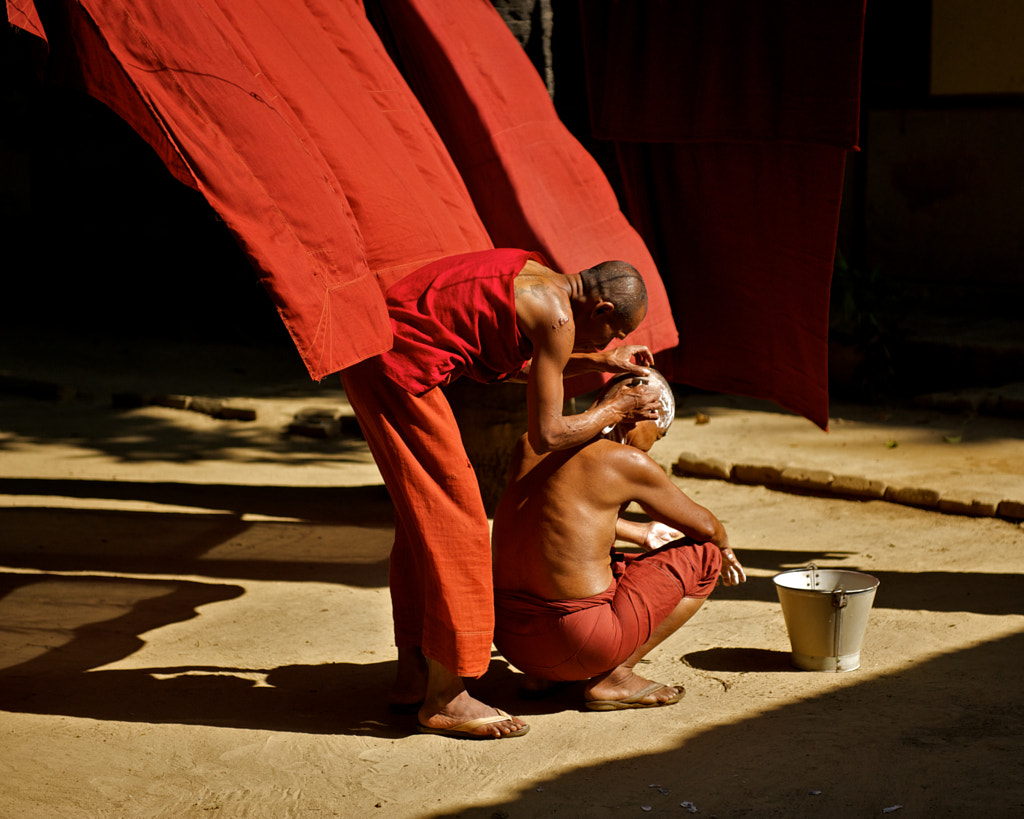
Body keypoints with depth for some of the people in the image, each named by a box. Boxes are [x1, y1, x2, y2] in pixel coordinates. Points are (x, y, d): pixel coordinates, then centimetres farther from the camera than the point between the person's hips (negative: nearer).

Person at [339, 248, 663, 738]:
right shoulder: (557, 318, -12)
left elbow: (513, 366, 31)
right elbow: (546, 435, -9)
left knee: (421, 516, 17)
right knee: (457, 522, -3)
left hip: (371, 358, 10)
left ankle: (412, 678, 25)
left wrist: (597, 362, 29)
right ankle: (444, 698, 1)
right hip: (399, 369, -10)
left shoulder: (535, 277, 15)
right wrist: (616, 410, 5)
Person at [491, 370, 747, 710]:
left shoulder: (529, 445, 9)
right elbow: (704, 526, 5)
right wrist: (724, 548, 28)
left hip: (509, 638, 7)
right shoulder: (628, 463, -9)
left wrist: (643, 534, 42)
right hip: (579, 642, -7)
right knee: (704, 555, 8)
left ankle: (541, 674, 18)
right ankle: (613, 676, 3)